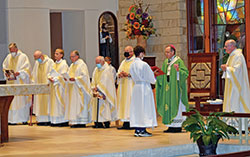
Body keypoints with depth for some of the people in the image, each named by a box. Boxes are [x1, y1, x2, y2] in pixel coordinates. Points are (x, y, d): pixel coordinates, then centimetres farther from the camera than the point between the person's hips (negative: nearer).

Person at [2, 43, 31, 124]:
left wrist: (19, 73, -21)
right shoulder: (8, 57, 12)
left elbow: (27, 69, -8)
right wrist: (6, 73, 0)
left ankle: (24, 119, 1)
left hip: (21, 83, -4)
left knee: (22, 99, -4)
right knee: (11, 101, 0)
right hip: (11, 82, 4)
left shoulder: (23, 57, -4)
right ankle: (12, 119, 2)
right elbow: (4, 66, 21)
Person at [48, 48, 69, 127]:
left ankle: (63, 121, -4)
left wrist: (55, 79, -18)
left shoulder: (64, 64, -7)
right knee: (54, 102, 5)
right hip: (54, 85, 8)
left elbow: (63, 75, -14)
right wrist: (50, 77, -6)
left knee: (60, 101, -7)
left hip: (60, 85, -7)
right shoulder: (54, 64, 16)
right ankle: (55, 121, 7)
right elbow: (50, 73, 15)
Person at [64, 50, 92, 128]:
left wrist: (75, 79, -25)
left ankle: (81, 122, -8)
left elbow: (84, 76, -15)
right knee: (73, 104, 4)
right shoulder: (72, 65, 18)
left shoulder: (82, 65, -7)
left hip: (79, 89, -8)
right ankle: (74, 122, 5)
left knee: (79, 104, -9)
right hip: (72, 89, 8)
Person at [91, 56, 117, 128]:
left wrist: (98, 88, -15)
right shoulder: (96, 70, 14)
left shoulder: (107, 70, -8)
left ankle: (106, 122, -8)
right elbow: (93, 80, 10)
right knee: (97, 107, 3)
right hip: (97, 92, 7)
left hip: (104, 92, -7)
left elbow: (105, 81, -15)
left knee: (104, 106, -10)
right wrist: (94, 87, -7)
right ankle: (98, 123, 4)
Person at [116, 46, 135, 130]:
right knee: (123, 102, 3)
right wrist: (120, 74, -4)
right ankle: (125, 123, 5)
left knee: (131, 103, -10)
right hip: (122, 85, 7)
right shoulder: (123, 62, 20)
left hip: (131, 86, -7)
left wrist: (128, 74, -23)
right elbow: (118, 72, 18)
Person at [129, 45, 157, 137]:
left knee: (136, 108, 9)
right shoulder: (144, 64, -15)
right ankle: (142, 130, -1)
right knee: (144, 108, -1)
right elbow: (150, 78, -8)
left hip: (136, 87, 6)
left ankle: (137, 130, 10)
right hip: (144, 87, -6)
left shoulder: (132, 65, 4)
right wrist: (154, 80, 12)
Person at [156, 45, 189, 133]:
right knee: (168, 106, 5)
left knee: (176, 105, -5)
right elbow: (163, 75, 18)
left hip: (176, 88, -7)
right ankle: (171, 126, 9)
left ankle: (178, 126, -2)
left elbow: (186, 73, -15)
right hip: (167, 88, 7)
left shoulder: (179, 61, -7)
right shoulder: (165, 62, 14)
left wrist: (178, 70, -30)